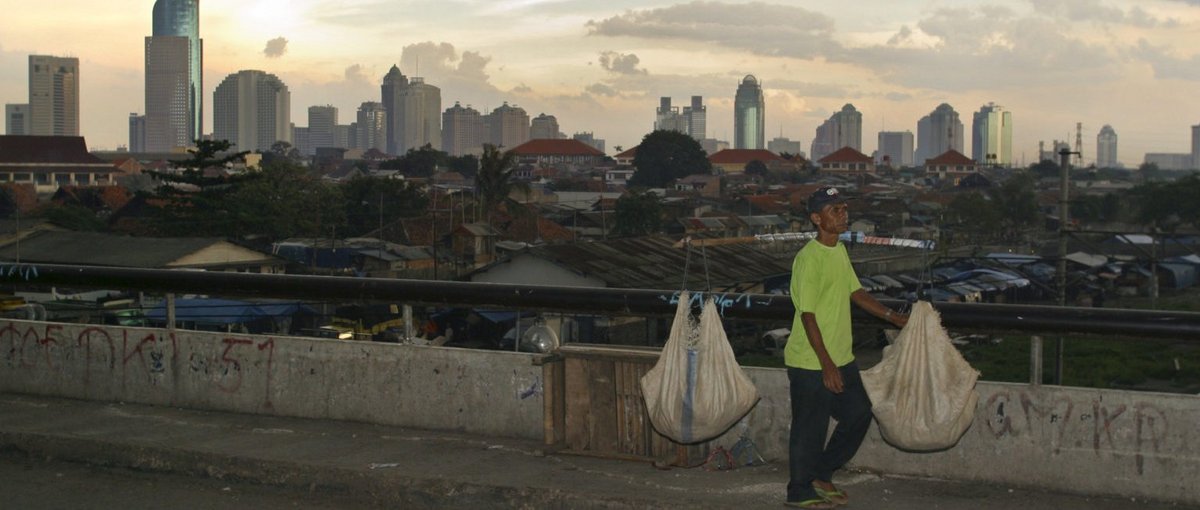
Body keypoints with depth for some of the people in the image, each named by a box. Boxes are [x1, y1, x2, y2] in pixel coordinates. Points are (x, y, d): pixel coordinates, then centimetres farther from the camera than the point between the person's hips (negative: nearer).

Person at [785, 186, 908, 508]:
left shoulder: (839, 251, 8)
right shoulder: (809, 258, -20)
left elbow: (855, 292, 20)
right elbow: (808, 316, -21)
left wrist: (894, 317, 15)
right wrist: (826, 365, -21)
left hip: (841, 358, 9)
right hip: (811, 363, -9)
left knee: (859, 414, 14)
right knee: (810, 429, 2)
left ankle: (821, 476, 28)